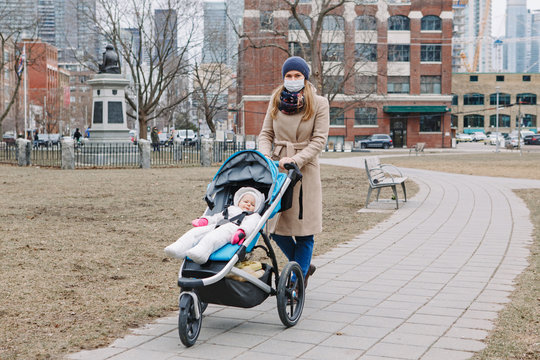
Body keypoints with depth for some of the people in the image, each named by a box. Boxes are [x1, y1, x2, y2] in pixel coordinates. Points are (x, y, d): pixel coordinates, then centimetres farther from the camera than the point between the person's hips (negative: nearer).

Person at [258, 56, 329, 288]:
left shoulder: (319, 103, 0)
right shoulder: (276, 101, 10)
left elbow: (319, 140, -6)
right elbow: (266, 134, 11)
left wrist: (295, 160, -18)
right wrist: (266, 158, -8)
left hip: (305, 169, -3)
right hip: (277, 168, 4)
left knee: (303, 228, -2)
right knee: (275, 226, 3)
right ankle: (304, 266, 27)